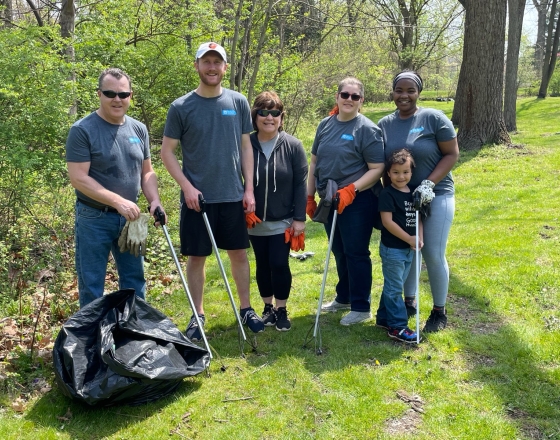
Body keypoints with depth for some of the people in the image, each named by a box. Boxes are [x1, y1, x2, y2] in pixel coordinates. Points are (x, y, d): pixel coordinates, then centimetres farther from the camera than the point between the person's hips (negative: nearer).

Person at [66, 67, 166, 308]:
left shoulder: (139, 129, 6)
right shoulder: (82, 130, -12)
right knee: (92, 287, 5)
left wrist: (154, 200, -7)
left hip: (129, 218, 5)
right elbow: (78, 178, -17)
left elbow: (147, 172, 11)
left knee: (135, 282, 15)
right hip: (94, 219, -5)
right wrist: (118, 201, -24)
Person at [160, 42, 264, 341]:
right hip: (197, 197, -2)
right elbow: (167, 152, -2)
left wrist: (249, 188, 2)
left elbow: (246, 147, 8)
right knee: (197, 257, 6)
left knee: (239, 253, 10)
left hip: (233, 196, 2)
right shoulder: (181, 107, -4)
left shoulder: (238, 103, 3)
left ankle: (246, 308, 25)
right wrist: (187, 187, -12)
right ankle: (197, 315, 20)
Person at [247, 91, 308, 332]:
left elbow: (301, 184, -5)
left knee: (279, 264, -1)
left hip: (283, 221, -1)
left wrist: (299, 218, -8)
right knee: (263, 265, 12)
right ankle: (268, 308, 30)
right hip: (255, 221, 2)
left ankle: (281, 310, 18)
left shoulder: (293, 146, -7)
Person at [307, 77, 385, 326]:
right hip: (330, 201, 6)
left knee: (356, 253, 0)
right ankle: (344, 298, 34)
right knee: (339, 252, 17)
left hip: (357, 202, -6)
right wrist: (309, 196, 12)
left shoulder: (367, 129, -10)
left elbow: (377, 169, -14)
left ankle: (361, 307, 13)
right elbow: (314, 162, 14)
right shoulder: (325, 125, 8)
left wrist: (351, 189, -24)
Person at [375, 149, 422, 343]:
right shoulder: (387, 194, -15)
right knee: (394, 288, 0)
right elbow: (387, 221, -19)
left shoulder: (414, 193, 7)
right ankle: (397, 327, 5)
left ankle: (384, 318, 29)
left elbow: (417, 217, 11)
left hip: (408, 249, 7)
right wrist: (408, 239, -18)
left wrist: (419, 238, -6)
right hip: (392, 249, -7)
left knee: (393, 286, 17)